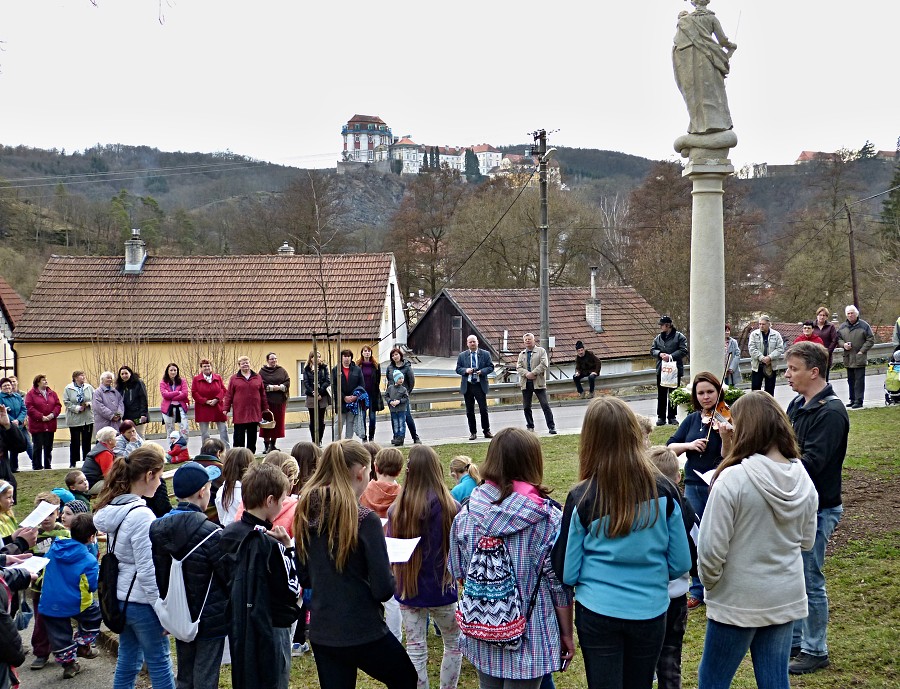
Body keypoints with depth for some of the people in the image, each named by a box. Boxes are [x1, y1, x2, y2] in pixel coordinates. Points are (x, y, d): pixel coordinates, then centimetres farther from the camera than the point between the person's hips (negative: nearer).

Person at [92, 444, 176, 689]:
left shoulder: (114, 508, 4)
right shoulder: (141, 514, -22)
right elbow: (148, 570, -22)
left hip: (121, 598, 8)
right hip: (142, 602, -8)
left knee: (127, 662, 16)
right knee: (160, 664, 5)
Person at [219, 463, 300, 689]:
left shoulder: (228, 534, 1)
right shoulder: (269, 545, -22)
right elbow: (292, 590, -15)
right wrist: (289, 549, -12)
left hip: (238, 628, 8)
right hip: (271, 628, -8)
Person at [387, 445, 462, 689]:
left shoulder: (396, 510, -10)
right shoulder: (451, 507, -16)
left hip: (408, 589, 2)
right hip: (442, 589, -2)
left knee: (415, 650, 11)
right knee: (454, 644, 19)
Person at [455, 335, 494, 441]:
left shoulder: (485, 354, 4)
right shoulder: (462, 355, 8)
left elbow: (491, 367, 2)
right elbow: (458, 369, 6)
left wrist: (482, 371, -16)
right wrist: (466, 370, -14)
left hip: (480, 385, -2)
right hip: (467, 386, 2)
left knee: (483, 409, -2)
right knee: (469, 411, 5)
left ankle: (487, 431, 9)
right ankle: (472, 432, 12)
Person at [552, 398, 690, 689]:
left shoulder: (581, 499, -13)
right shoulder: (663, 491, -8)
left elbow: (566, 573, -7)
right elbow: (681, 564, -1)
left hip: (598, 613, -2)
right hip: (650, 611, 2)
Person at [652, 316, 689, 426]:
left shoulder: (680, 337, -2)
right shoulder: (658, 338, 12)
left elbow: (683, 351, -10)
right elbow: (652, 350, 11)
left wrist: (671, 356, -21)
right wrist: (660, 354, -10)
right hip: (661, 370, 3)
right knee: (661, 395, 4)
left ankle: (672, 417, 12)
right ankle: (661, 417, 9)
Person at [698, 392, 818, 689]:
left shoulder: (732, 479, -22)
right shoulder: (802, 479, -4)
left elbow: (711, 549, -18)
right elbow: (806, 541, 9)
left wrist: (709, 584, -1)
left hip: (737, 602, -5)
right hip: (787, 598, 5)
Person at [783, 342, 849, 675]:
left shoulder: (830, 412, -20)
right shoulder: (798, 404, 8)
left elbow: (810, 463, -26)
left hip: (817, 509, -9)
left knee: (810, 581, 1)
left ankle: (815, 651, 15)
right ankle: (795, 641, 30)